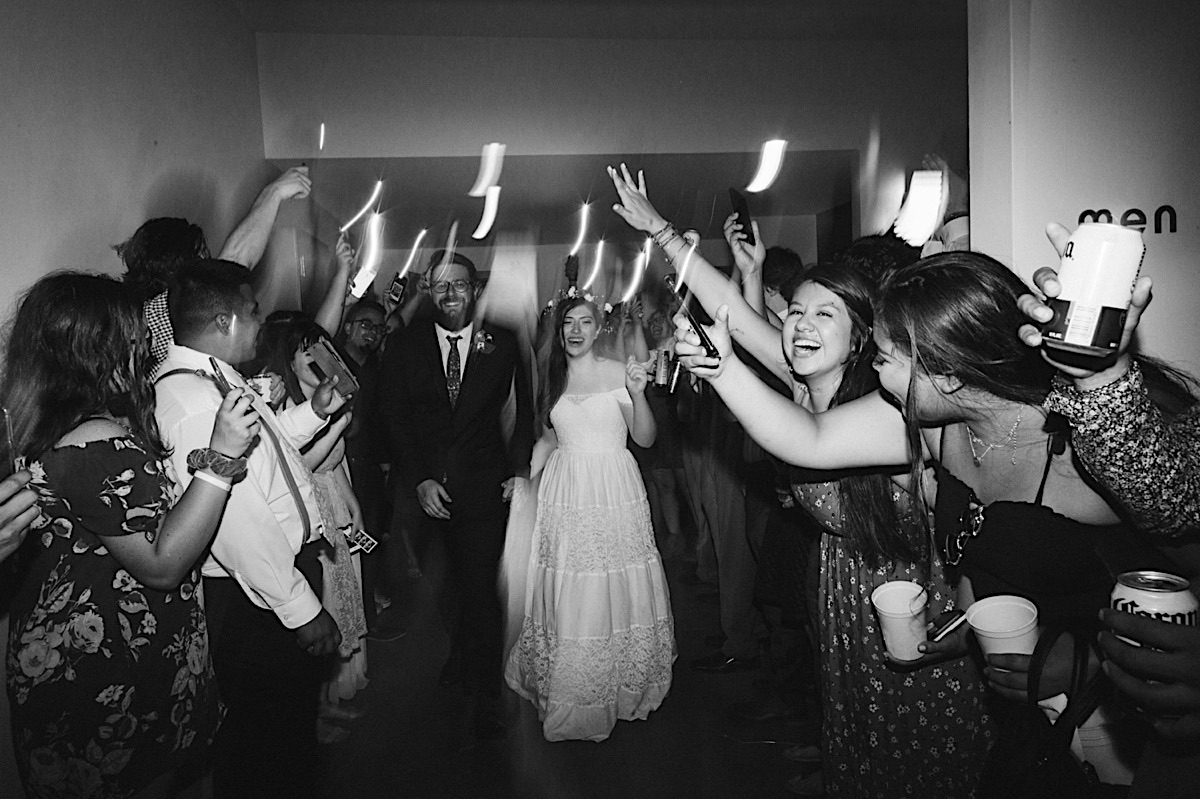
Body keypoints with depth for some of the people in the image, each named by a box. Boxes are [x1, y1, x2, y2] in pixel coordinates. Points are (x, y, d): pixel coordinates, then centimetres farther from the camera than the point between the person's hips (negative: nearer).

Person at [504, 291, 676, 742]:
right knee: (565, 597, 6)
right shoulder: (552, 377, 9)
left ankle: (619, 688, 22)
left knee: (615, 590, 2)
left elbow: (645, 438, -5)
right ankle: (569, 693, 23)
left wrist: (638, 393, -20)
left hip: (614, 489, -3)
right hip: (564, 492, 3)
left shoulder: (617, 373, -3)